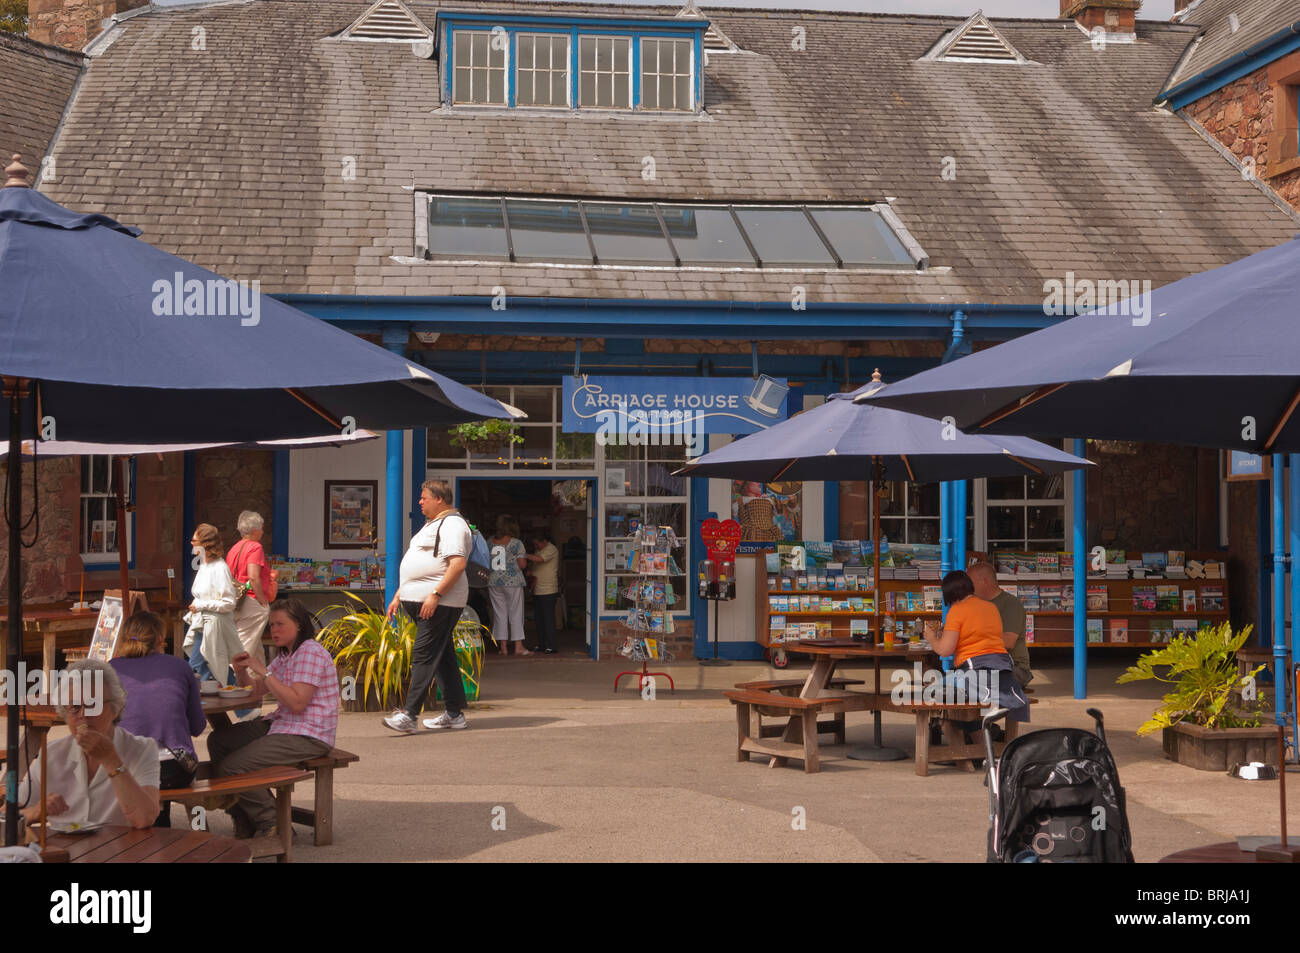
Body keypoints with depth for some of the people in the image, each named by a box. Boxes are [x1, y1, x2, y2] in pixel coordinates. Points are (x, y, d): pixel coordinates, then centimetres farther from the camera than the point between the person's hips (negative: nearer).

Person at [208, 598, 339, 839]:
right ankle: (244, 820, 11)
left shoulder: (311, 652, -15)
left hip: (308, 735, -10)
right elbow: (256, 690, 20)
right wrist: (243, 671, 0)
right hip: (281, 724, 10)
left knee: (231, 767, -18)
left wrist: (264, 672, -21)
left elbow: (297, 703, -24)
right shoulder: (285, 655, 17)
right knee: (218, 741, 5)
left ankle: (271, 823, 1)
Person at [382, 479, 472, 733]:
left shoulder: (452, 524, -11)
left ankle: (409, 715, -16)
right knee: (443, 657, 12)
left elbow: (458, 564, -23)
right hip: (419, 600, 10)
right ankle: (454, 714, 17)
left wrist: (435, 594, -27)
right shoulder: (432, 525, 22)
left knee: (424, 656, -13)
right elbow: (415, 568, 28)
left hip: (440, 603, -10)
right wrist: (398, 596, 24)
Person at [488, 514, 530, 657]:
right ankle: (518, 646, 2)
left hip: (493, 582, 4)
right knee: (516, 613, 3)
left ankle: (503, 646, 8)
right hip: (512, 582, -4)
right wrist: (525, 556, 10)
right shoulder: (516, 543, -8)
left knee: (499, 613, 8)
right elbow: (522, 564, -9)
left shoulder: (490, 542, 5)